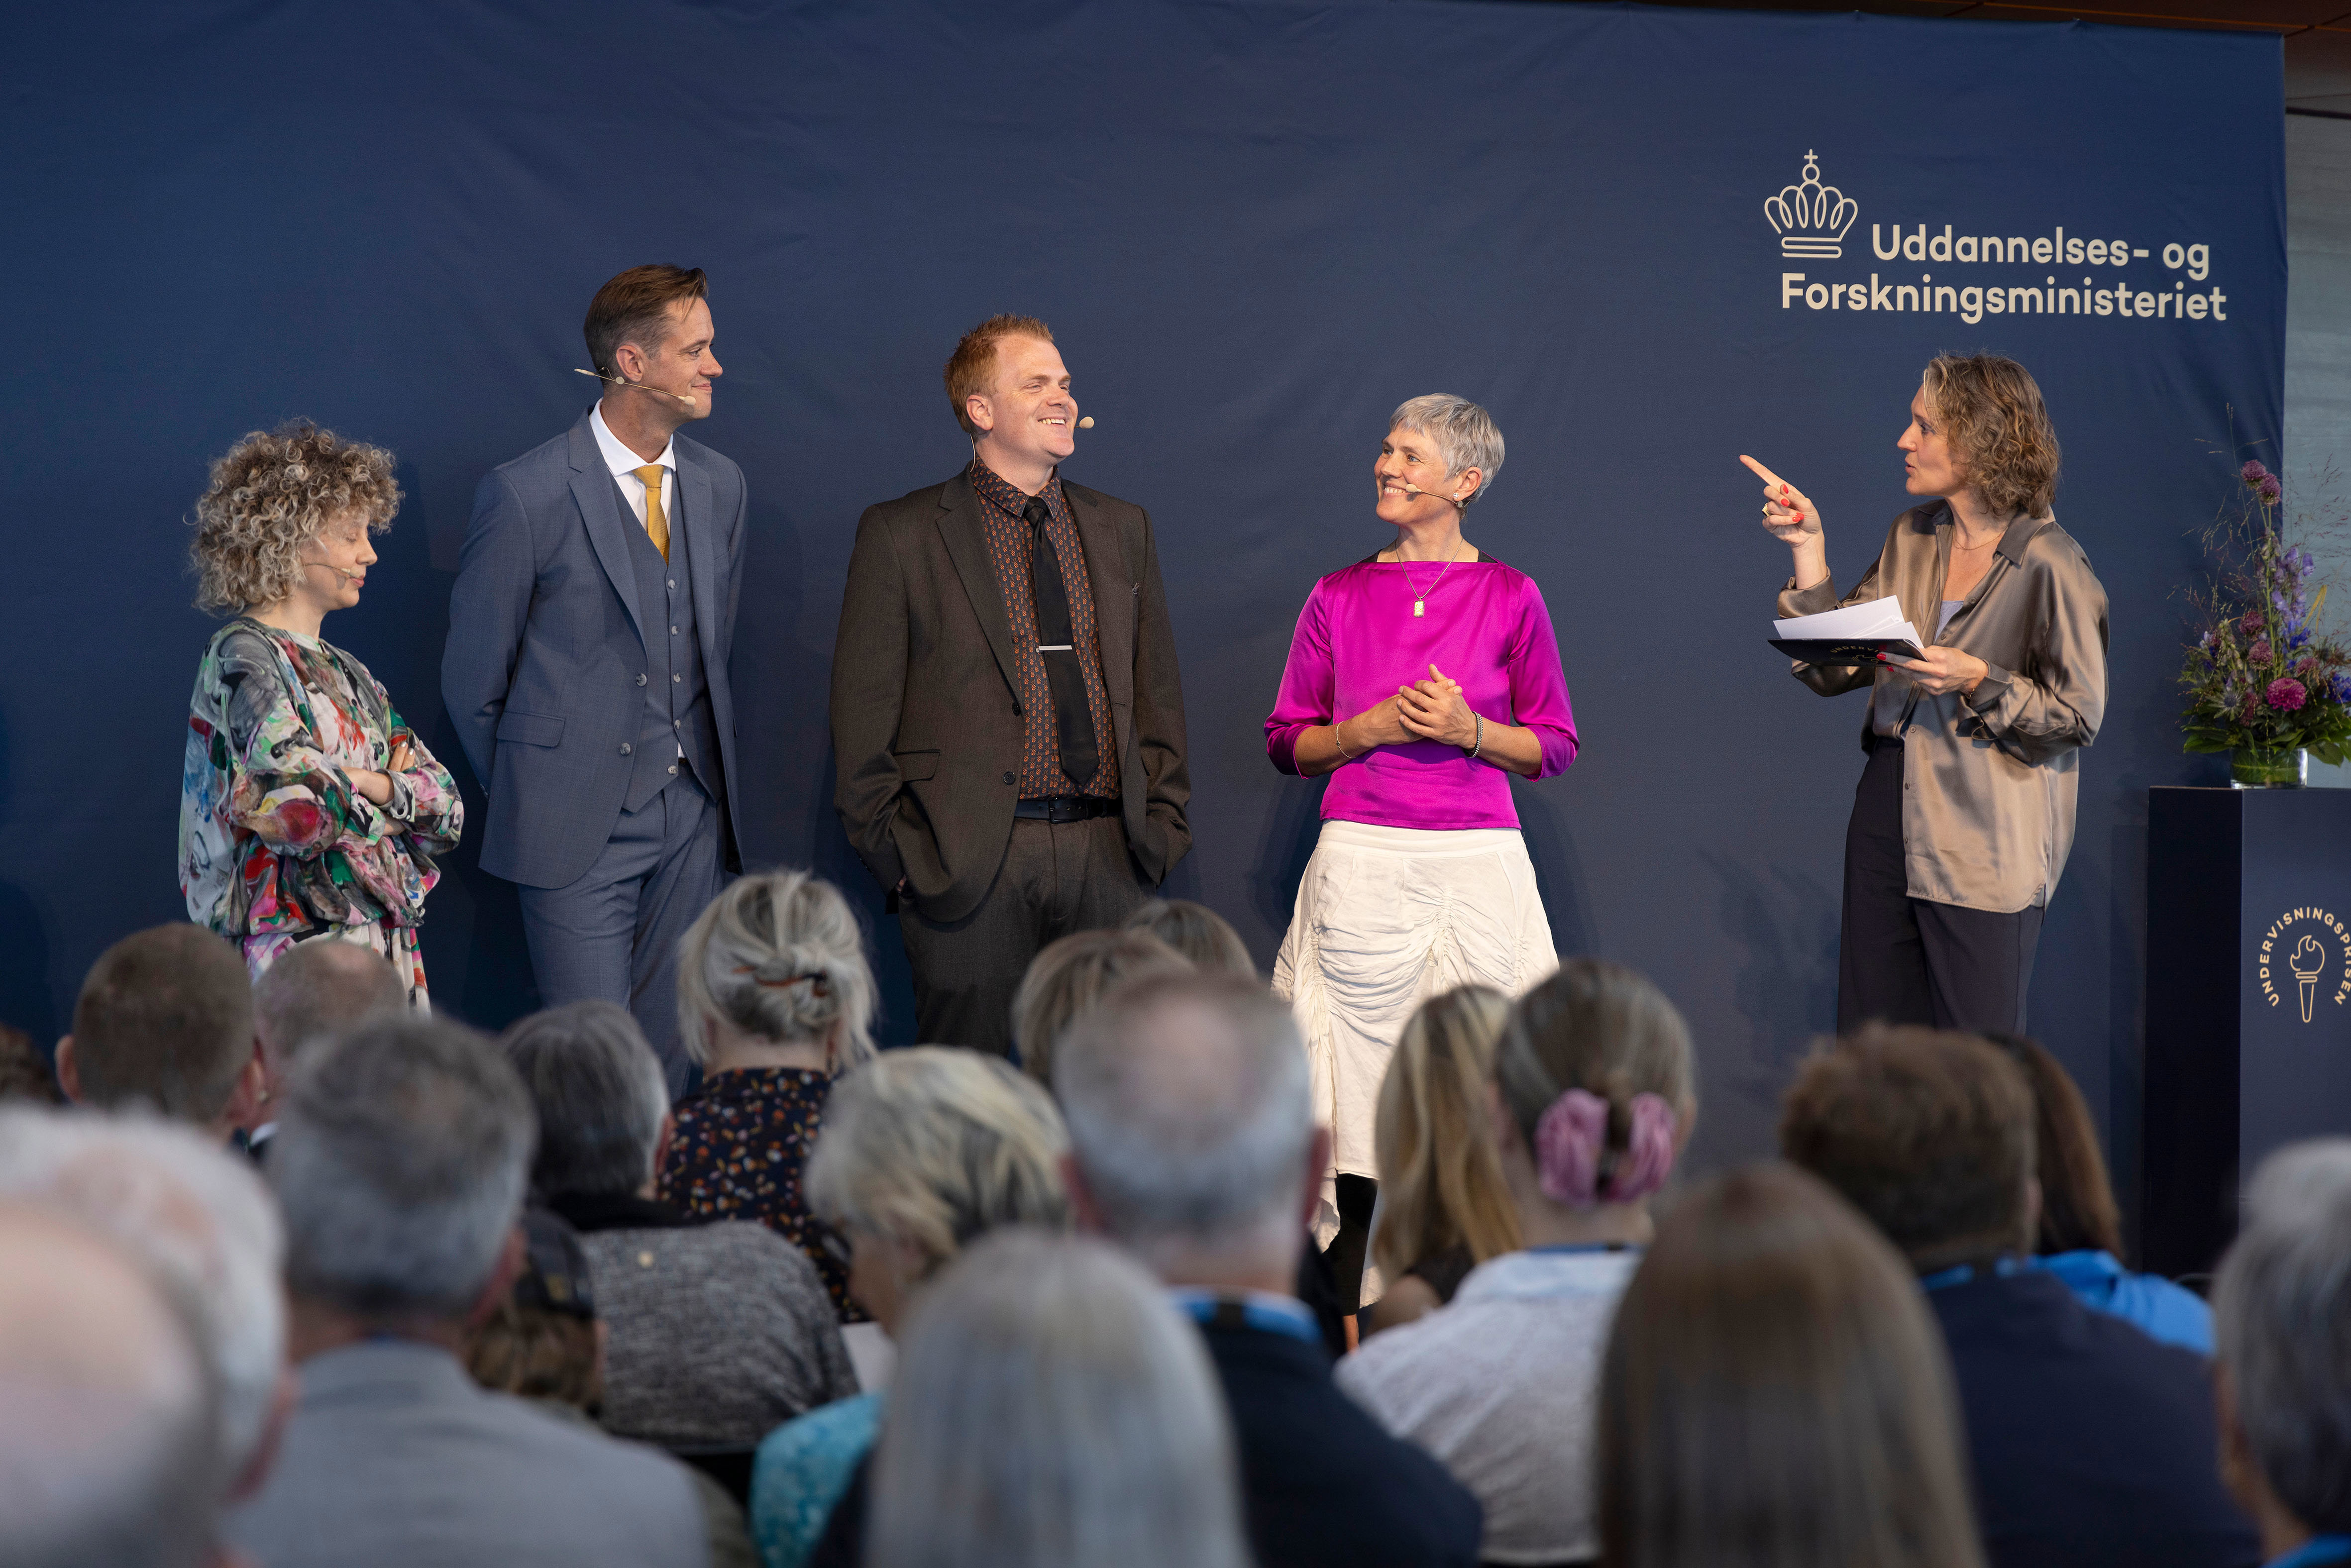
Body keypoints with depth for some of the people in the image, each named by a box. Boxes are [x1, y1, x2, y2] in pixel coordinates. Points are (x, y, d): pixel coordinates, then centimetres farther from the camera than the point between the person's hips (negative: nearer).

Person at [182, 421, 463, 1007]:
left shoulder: (343, 672, 18)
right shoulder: (243, 658, -6)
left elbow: (447, 810, 11)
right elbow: (305, 808, -19)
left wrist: (360, 784, -7)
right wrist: (397, 795, 0)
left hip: (386, 952, 7)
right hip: (302, 954, -7)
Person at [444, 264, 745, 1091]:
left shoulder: (719, 485, 9)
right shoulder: (527, 494, -10)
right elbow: (472, 678, -1)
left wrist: (702, 765, 15)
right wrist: (525, 802, 5)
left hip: (690, 816, 5)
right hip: (577, 828, -5)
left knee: (667, 1053, 9)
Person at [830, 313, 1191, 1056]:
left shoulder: (1124, 528, 15)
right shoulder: (899, 534, 2)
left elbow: (1158, 688, 17)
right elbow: (863, 709, -1)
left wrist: (1160, 826, 7)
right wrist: (896, 851, -7)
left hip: (1106, 855, 4)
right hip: (966, 857, -3)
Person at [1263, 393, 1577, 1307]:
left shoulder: (1509, 597, 4)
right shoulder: (1339, 599, 8)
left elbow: (1555, 746, 7)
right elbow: (1287, 742, 12)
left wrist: (1469, 730, -10)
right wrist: (1364, 731, -6)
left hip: (1478, 863, -1)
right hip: (1363, 861, 1)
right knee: (1364, 1078, -1)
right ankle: (1357, 1323, 6)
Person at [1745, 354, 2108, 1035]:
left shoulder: (2048, 564, -10)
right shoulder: (1911, 538, 10)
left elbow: (2080, 715, -8)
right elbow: (1831, 669, 8)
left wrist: (1976, 680, -20)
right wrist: (1809, 550, 3)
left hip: (1985, 846, -6)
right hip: (1887, 817, 7)